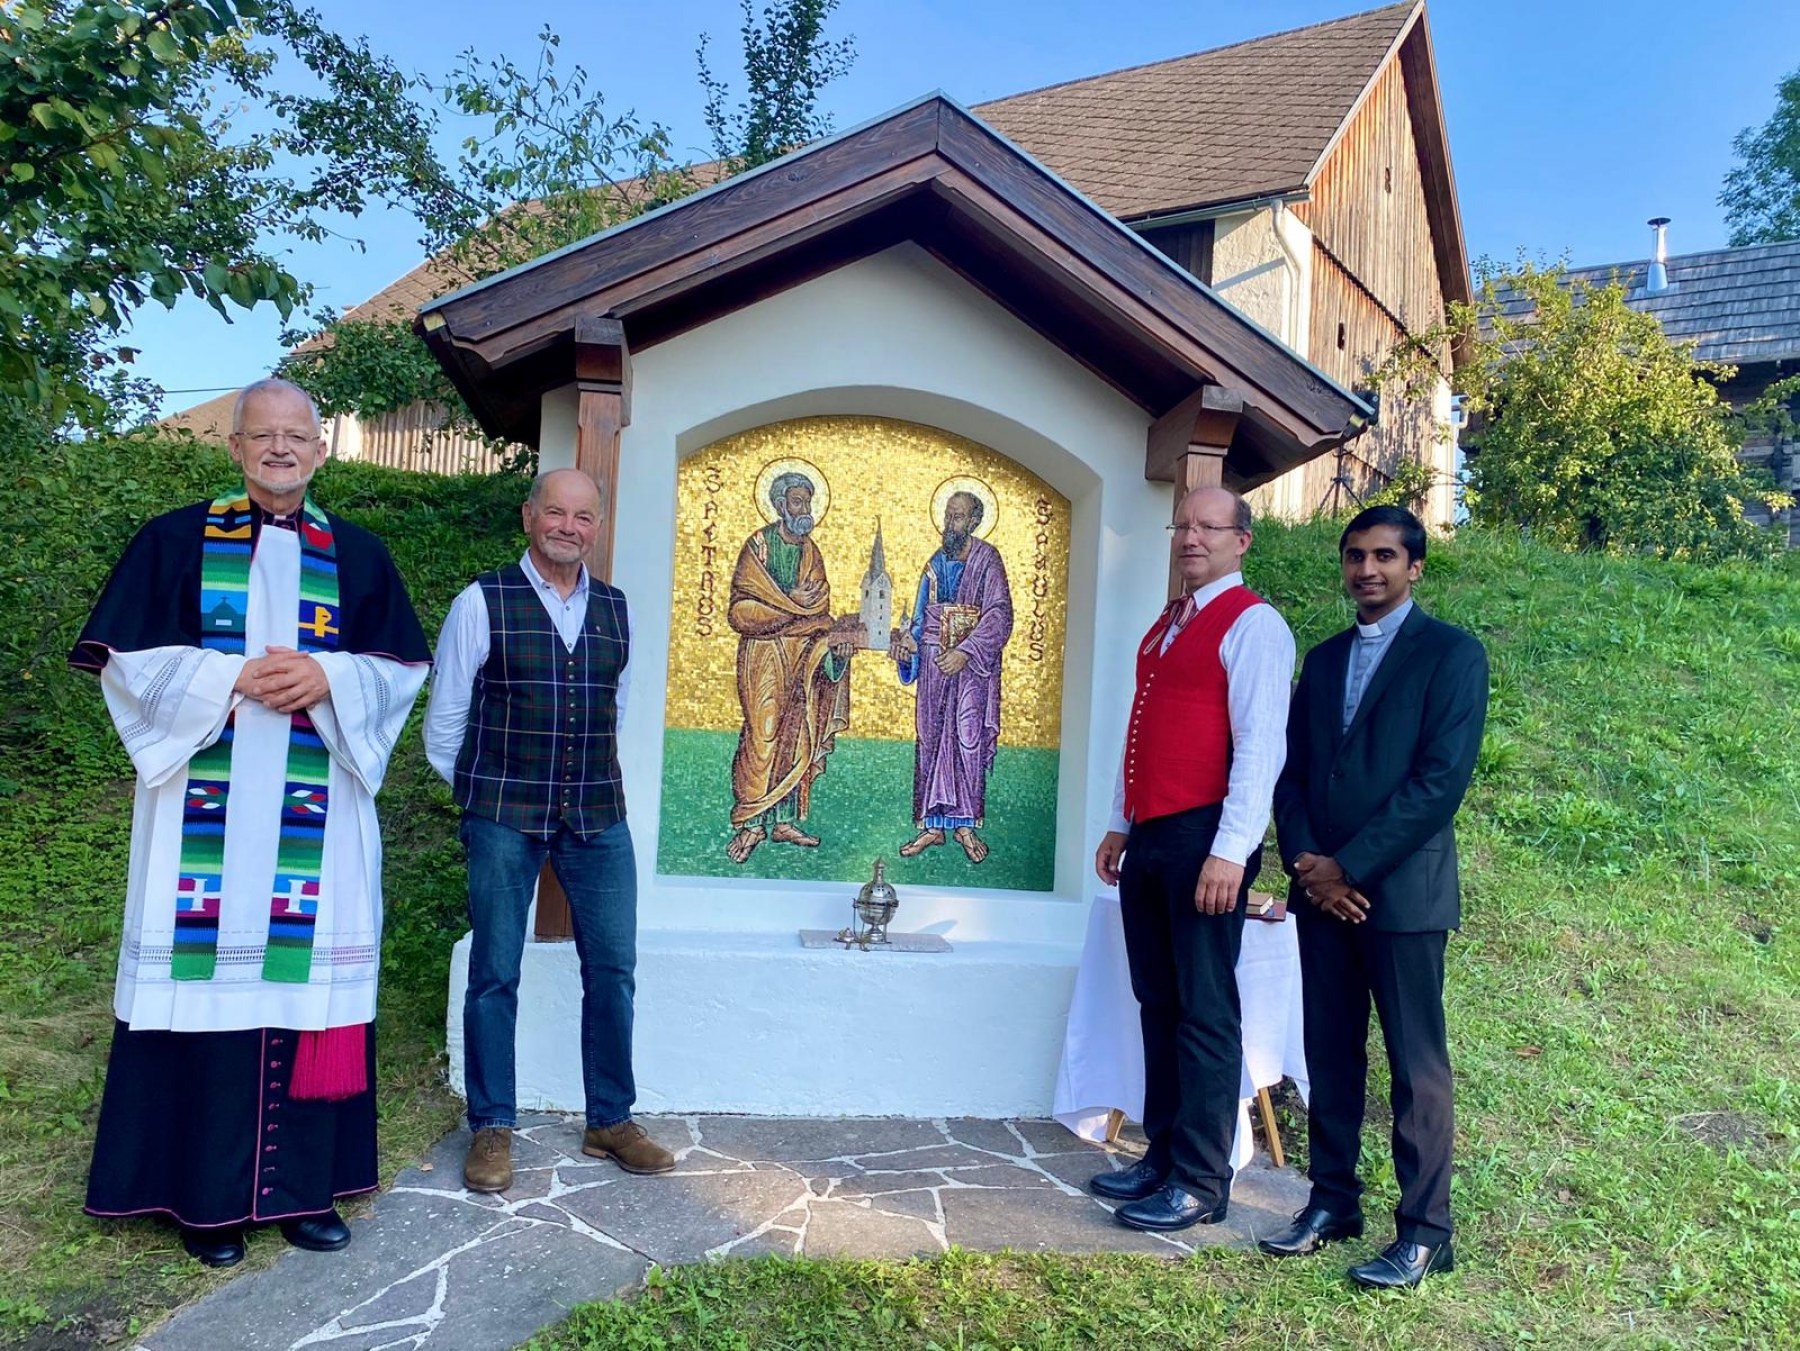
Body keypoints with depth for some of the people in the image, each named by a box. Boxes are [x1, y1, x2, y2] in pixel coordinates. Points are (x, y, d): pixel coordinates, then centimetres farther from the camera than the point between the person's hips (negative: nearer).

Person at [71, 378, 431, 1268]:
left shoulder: (359, 554, 11)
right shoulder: (174, 541, 7)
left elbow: (399, 668, 7)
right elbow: (127, 658, 0)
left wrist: (328, 678, -11)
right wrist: (230, 678, -13)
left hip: (317, 817, 1)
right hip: (203, 813, -1)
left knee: (307, 982, 3)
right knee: (206, 982, 0)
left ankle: (303, 1185, 14)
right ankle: (206, 1193, 14)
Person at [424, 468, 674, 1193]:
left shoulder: (615, 609, 9)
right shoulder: (484, 602, -3)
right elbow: (444, 720, 2)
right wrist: (482, 796, 9)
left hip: (598, 817, 4)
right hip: (504, 820, -3)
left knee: (613, 969, 6)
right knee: (495, 973, 5)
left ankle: (610, 1120, 21)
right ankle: (492, 1128, 20)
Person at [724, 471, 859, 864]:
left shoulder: (810, 551, 13)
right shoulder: (759, 545, -5)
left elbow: (819, 608, 9)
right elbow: (743, 607, -12)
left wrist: (831, 632, -11)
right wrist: (793, 603, -14)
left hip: (801, 655, 6)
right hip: (764, 654, -6)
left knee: (796, 736, 4)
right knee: (764, 733, -11)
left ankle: (785, 821, 11)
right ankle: (751, 824, -5)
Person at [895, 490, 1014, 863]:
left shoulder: (987, 559, -3)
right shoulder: (936, 562, 13)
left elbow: (999, 614, -11)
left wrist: (965, 652, -20)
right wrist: (910, 638, -5)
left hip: (972, 664, -5)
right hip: (934, 660, 5)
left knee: (968, 739, -6)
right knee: (931, 740, 4)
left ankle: (966, 823, 6)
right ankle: (932, 825, 10)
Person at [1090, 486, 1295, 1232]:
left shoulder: (1252, 624, -8)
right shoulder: (1167, 625, 19)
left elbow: (1259, 744, -16)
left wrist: (1230, 850, -21)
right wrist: (1122, 824, 21)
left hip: (1203, 840, -8)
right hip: (1148, 838, 8)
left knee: (1204, 1011, -1)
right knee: (1158, 1002, 13)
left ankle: (1201, 1184, 9)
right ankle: (1163, 1155, 25)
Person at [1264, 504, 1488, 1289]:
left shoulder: (1452, 654, -3)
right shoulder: (1325, 659, 15)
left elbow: (1441, 779, -12)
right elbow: (1292, 770, 11)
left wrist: (1349, 866, -14)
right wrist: (1306, 864, -4)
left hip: (1401, 890, -5)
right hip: (1322, 889, 5)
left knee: (1415, 1064, 2)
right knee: (1330, 1055, 11)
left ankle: (1423, 1232, 13)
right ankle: (1332, 1201, 24)